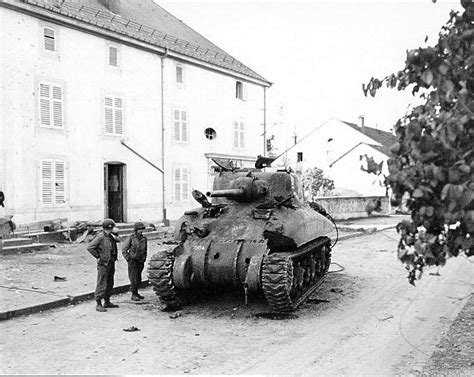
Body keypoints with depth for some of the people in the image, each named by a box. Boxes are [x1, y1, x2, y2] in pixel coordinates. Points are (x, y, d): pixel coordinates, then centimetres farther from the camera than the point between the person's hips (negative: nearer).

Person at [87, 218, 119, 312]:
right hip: (103, 264, -8)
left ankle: (107, 302, 25)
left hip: (111, 264, 8)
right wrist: (98, 257, -14)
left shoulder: (111, 237, 11)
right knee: (101, 285, -6)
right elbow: (90, 247, -19)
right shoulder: (100, 237, -14)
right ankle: (98, 304, -2)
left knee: (109, 284, 14)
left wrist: (114, 258, 12)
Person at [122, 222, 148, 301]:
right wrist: (128, 259, -8)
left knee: (139, 279, 10)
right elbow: (124, 250, -4)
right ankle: (133, 295, 2)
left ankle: (136, 293, 22)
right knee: (134, 278, -6)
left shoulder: (144, 238, 7)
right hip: (133, 261, -5)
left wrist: (144, 259, 12)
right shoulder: (131, 238, -7)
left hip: (140, 262, 5)